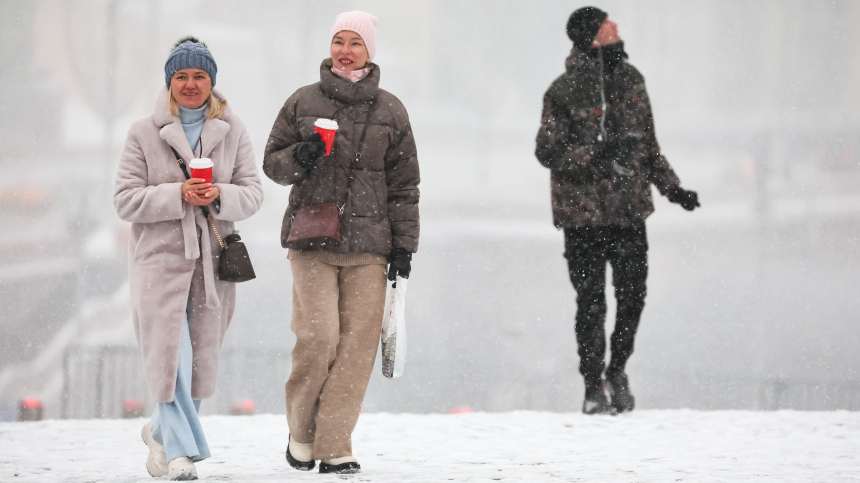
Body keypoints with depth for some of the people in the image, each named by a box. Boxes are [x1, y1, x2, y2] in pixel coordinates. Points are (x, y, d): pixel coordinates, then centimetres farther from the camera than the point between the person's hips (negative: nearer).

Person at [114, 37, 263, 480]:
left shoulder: (232, 132, 8)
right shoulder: (144, 134, 1)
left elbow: (253, 193, 5)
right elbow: (126, 199, -4)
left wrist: (220, 196, -16)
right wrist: (179, 195, -18)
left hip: (212, 259, 3)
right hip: (160, 258, -3)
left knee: (201, 358, 8)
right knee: (171, 354, -13)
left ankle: (161, 431, 32)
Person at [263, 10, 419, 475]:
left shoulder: (389, 111, 8)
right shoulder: (303, 102, 6)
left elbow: (404, 184, 11)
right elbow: (272, 161, 13)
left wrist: (404, 244, 6)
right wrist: (298, 158, -10)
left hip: (368, 244, 1)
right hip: (311, 241, -1)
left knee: (357, 344, -5)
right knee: (317, 336, -12)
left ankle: (334, 445, 2)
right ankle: (301, 432, 9)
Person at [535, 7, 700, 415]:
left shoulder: (630, 82, 8)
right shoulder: (564, 91, -8)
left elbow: (649, 145, 18)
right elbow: (548, 151, -9)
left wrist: (672, 187, 10)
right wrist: (596, 155, -23)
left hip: (630, 212, 4)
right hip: (583, 214, -4)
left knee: (632, 295, 1)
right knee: (591, 303, 0)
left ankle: (617, 371, 23)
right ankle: (594, 386, 12)